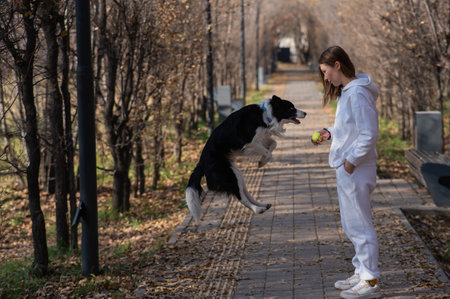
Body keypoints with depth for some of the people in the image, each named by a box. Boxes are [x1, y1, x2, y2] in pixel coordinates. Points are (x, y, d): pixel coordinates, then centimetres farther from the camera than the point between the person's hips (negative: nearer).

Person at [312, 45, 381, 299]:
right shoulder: (347, 92, 11)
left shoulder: (357, 94, -20)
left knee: (360, 225, -3)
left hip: (355, 171, -10)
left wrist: (351, 160, -19)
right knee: (351, 224, 19)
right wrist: (330, 133, 8)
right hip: (347, 170, 10)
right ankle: (361, 274, 30)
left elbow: (369, 134, -23)